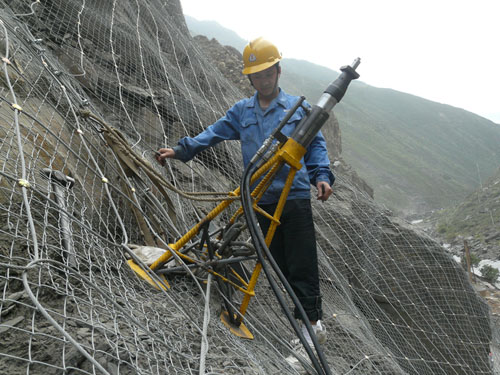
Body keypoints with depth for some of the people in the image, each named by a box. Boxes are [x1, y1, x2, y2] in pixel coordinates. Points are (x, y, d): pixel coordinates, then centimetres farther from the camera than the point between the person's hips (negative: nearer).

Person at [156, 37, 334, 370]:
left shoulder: (298, 107, 5)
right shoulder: (241, 111, 12)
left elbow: (316, 145, 5)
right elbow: (214, 133, 5)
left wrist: (321, 175, -11)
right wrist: (181, 149, -8)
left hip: (296, 197, -3)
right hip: (262, 201, 4)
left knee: (302, 267, -5)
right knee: (281, 266, 9)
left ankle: (311, 328, 6)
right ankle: (314, 322, 23)